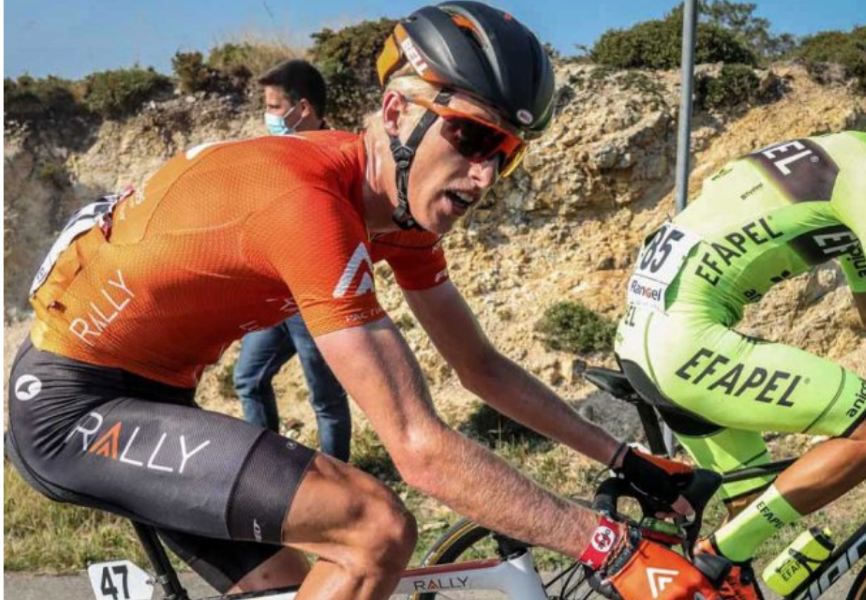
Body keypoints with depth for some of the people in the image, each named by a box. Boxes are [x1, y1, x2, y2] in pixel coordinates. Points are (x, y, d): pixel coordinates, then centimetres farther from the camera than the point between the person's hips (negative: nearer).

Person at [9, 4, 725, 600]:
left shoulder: (402, 199, -2)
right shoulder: (310, 199, -31)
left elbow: (482, 367, 7)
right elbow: (422, 450, -33)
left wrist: (625, 458, 5)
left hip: (144, 389, 9)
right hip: (71, 403, -9)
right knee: (377, 528, -21)